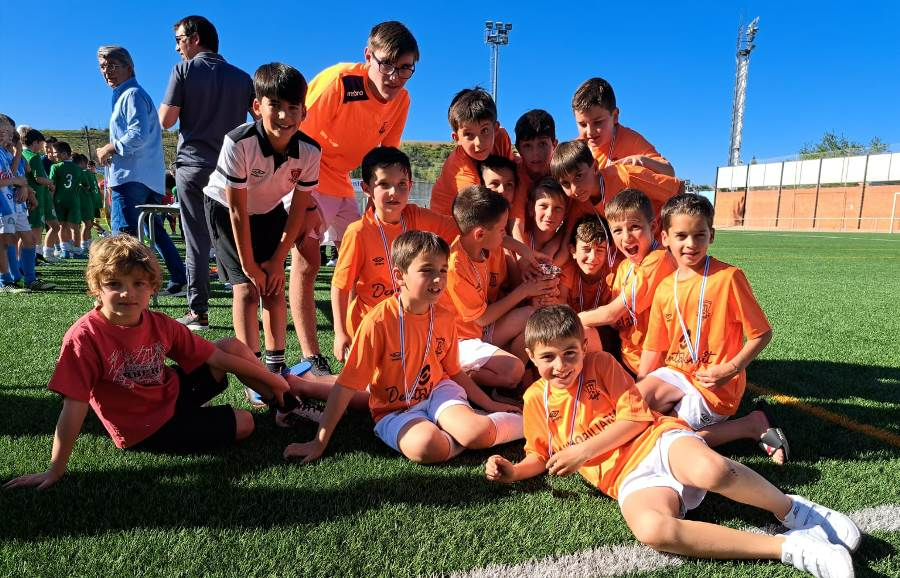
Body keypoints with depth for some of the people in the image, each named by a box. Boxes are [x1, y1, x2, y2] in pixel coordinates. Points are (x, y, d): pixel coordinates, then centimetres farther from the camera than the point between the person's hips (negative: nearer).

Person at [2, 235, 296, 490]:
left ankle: (283, 399, 16)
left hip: (171, 393, 5)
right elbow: (74, 408, -24)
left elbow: (217, 356, -6)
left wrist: (272, 380, -2)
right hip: (146, 429, -5)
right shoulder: (85, 336, -26)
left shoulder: (160, 324, -12)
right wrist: (55, 470, -19)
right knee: (243, 423, -7)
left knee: (231, 345, -4)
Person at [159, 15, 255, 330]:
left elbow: (166, 120, -3)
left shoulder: (184, 70, 0)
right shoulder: (241, 77, 10)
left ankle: (198, 312, 2)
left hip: (193, 165, -3)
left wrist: (182, 105, 14)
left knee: (196, 241, 1)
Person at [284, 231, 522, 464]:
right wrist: (320, 442, -13)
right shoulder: (379, 321, -19)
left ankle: (517, 422, 0)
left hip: (437, 392, 3)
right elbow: (346, 385, -15)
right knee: (426, 447, -35)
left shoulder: (444, 318, -3)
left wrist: (490, 404, 12)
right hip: (394, 410, -3)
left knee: (478, 434, -29)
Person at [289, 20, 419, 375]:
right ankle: (311, 358, -6)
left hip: (340, 183, 7)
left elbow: (384, 155, 6)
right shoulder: (339, 80, -25)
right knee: (306, 264, -10)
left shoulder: (401, 100, -5)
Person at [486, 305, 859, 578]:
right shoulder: (536, 399, 11)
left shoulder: (601, 364, 5)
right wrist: (513, 472, -2)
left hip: (659, 440, 0)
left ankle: (793, 510, -6)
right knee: (650, 530, -36)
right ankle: (788, 546, -28)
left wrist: (583, 450, -9)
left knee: (711, 470, -38)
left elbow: (635, 416, -2)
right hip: (629, 478, 1)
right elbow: (540, 457, 20)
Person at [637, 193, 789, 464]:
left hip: (716, 385, -5)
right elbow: (654, 348, 5)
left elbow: (762, 333, -9)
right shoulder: (664, 288, 2)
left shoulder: (728, 277, -14)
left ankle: (753, 424, 2)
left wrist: (731, 369, -20)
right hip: (677, 374, 5)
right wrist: (637, 391, -4)